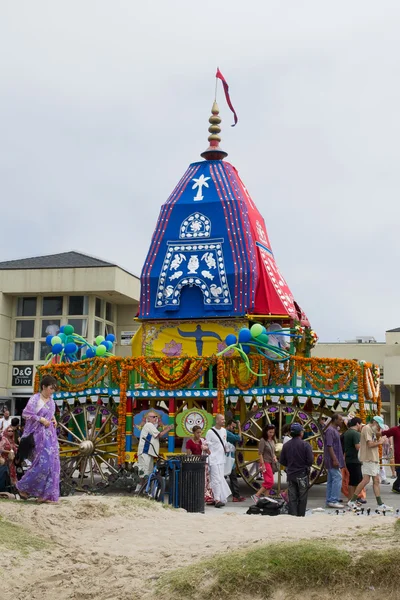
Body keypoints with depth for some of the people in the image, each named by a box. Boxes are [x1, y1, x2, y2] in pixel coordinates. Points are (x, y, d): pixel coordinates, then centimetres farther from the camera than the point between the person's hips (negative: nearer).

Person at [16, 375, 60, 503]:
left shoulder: (51, 399, 10)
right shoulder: (35, 399, -12)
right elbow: (25, 414, -14)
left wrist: (53, 418, 6)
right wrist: (41, 419, -17)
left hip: (50, 434, 8)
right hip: (39, 434, -8)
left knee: (52, 463, 3)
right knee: (43, 463, -12)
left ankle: (45, 494, 7)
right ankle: (23, 486, 7)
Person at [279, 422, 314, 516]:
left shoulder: (286, 445, 0)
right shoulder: (305, 445, -13)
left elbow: (281, 461, 3)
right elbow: (310, 460, -16)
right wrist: (306, 465, 7)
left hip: (291, 475, 3)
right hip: (302, 474, -3)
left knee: (292, 498, 7)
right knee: (302, 498, 8)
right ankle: (301, 516, 12)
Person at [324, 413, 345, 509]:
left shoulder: (335, 430, 17)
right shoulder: (330, 430, -15)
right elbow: (329, 446, -20)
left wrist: (341, 457, 22)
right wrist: (335, 459, -23)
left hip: (334, 460, 10)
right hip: (332, 459, -10)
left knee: (331, 480, 10)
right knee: (337, 478, -11)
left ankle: (330, 501, 12)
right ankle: (333, 501, -11)